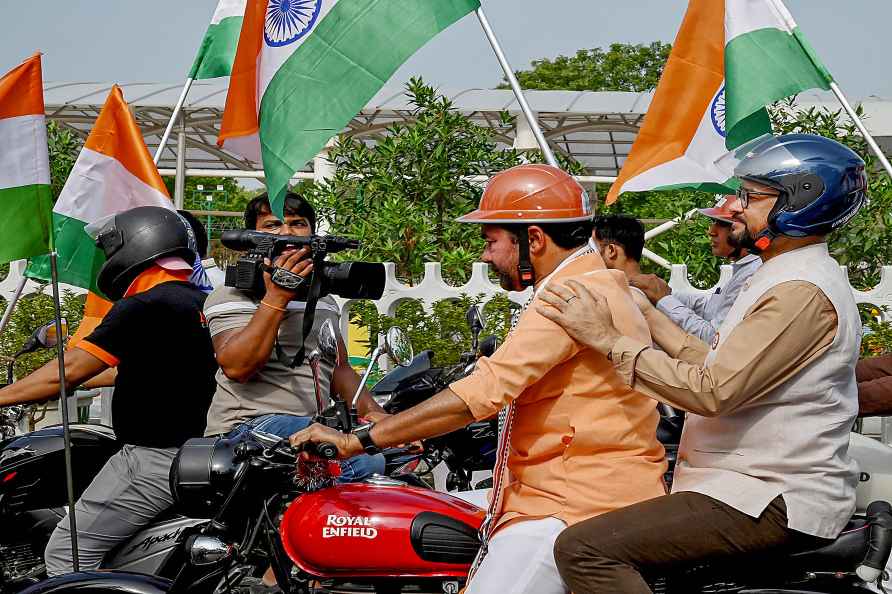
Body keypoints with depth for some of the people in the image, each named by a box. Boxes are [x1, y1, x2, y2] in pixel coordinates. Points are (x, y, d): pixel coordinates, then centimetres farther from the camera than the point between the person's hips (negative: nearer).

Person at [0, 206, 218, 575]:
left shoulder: (145, 307, -16)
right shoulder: (199, 301, 13)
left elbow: (71, 370, -17)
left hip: (153, 461, -10)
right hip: (194, 454, 10)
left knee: (67, 555, -6)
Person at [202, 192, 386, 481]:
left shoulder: (325, 299, 26)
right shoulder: (233, 295, 0)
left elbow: (340, 368, 28)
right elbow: (235, 366, -16)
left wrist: (371, 411, 9)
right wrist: (276, 298, -19)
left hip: (315, 424, 8)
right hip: (251, 425, -8)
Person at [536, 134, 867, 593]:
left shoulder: (802, 292, -18)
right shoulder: (791, 278, 17)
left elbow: (713, 391, -24)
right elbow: (717, 367, 17)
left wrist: (609, 339, -18)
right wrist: (647, 313, 18)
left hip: (774, 503, -11)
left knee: (584, 550, -23)